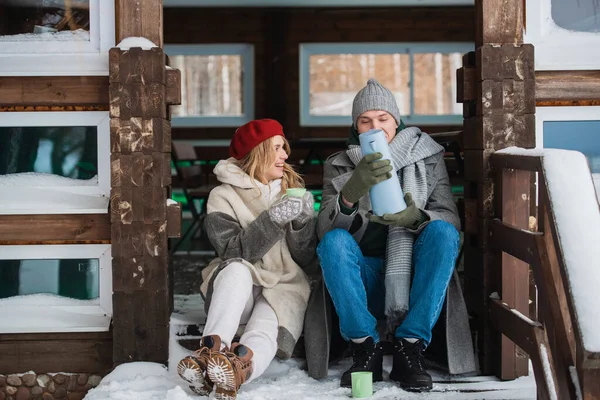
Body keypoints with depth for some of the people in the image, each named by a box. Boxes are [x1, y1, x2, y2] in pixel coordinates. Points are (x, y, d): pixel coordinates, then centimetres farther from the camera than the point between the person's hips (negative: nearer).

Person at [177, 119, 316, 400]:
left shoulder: (294, 190, 12)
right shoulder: (224, 196, 3)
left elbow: (304, 258, 5)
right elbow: (233, 252, -12)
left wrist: (304, 220, -12)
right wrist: (273, 219, -22)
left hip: (284, 286, 1)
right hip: (238, 291, -1)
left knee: (264, 332, -32)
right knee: (236, 270, -36)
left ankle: (239, 365, -65)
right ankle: (214, 350, -55)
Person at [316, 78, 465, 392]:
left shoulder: (428, 158, 9)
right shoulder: (338, 166, 8)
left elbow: (450, 218, -2)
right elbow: (324, 229, -7)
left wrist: (417, 217, -26)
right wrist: (350, 194, -30)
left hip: (415, 277, 0)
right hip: (367, 279, 0)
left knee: (442, 231, -27)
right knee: (334, 242, -27)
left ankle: (410, 346, -27)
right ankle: (365, 347, -23)